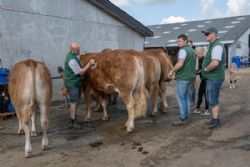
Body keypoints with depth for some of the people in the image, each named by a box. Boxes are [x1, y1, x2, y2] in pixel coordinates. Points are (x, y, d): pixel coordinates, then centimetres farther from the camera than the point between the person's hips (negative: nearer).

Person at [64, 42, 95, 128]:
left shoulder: (73, 55, 4)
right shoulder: (72, 60, -26)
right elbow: (81, 72, -21)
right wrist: (90, 63, -21)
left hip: (76, 82, 10)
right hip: (72, 83, -10)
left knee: (76, 101, 17)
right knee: (73, 102, -4)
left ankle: (74, 119, 30)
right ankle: (73, 123, 4)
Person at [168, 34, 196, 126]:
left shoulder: (183, 50, -13)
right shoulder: (192, 50, 17)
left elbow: (180, 63, -27)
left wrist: (172, 71, -16)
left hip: (182, 77, -9)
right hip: (190, 76, 9)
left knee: (181, 97, -3)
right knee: (186, 97, 15)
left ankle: (183, 118, 0)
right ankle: (187, 116, 20)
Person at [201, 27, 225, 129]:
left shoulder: (217, 45, -18)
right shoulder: (212, 45, 14)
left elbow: (215, 63, -30)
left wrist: (206, 69, -14)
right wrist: (206, 69, 5)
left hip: (214, 78, -10)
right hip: (211, 78, 10)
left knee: (213, 100, -1)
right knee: (211, 100, 17)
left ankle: (215, 121, 11)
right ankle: (215, 119, 28)